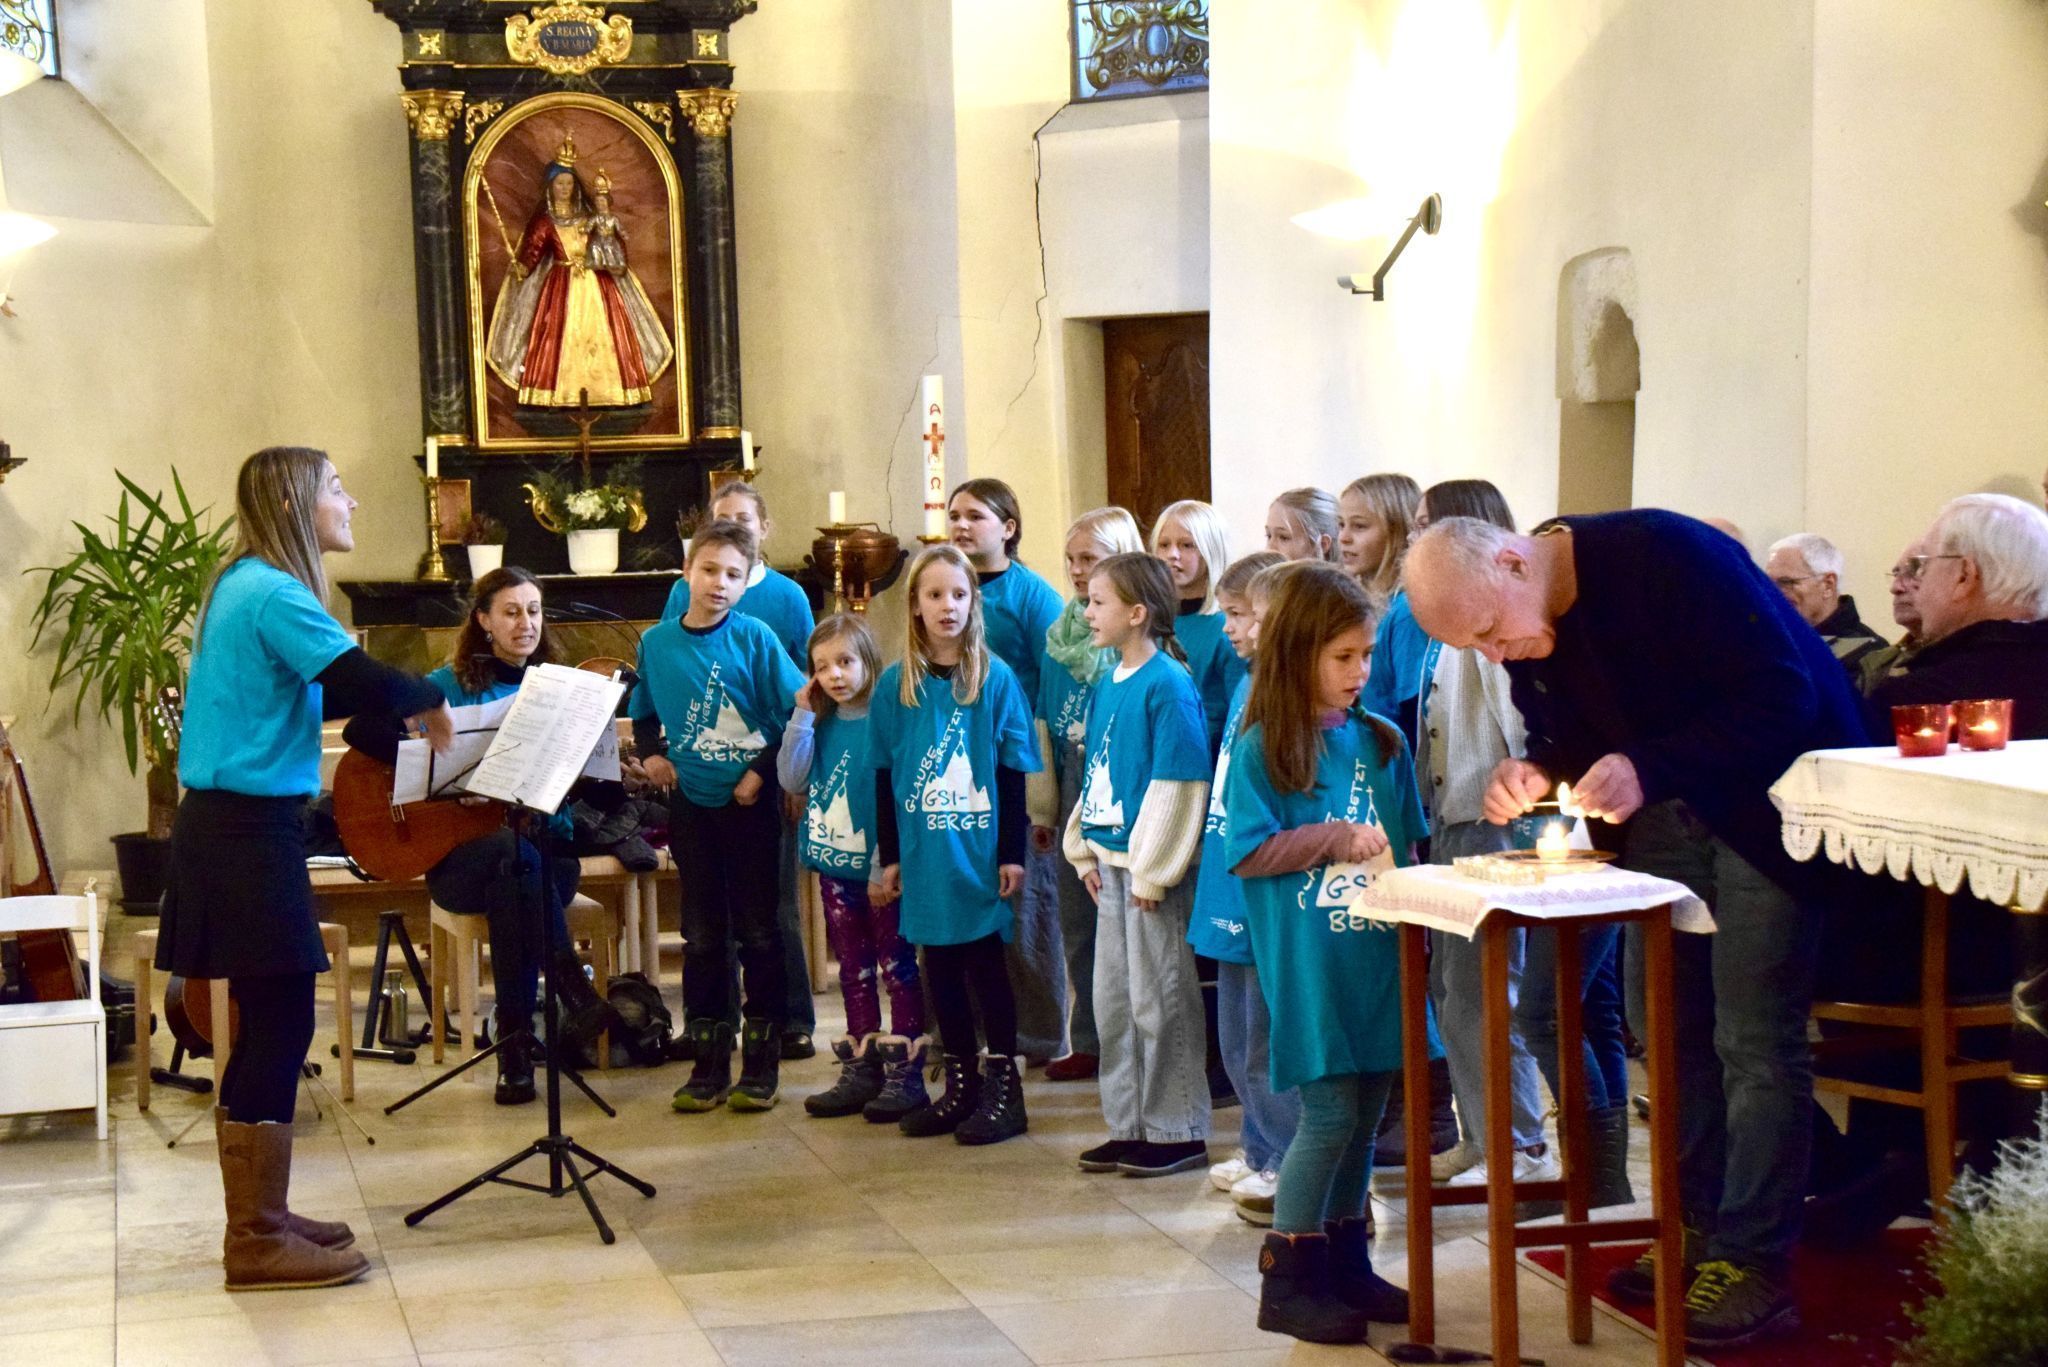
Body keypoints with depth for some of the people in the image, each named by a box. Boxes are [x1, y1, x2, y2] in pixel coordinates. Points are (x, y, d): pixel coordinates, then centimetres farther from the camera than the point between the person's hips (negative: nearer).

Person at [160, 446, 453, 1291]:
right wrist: (431, 702, -7)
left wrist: (399, 707, 7)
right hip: (249, 831, -10)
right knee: (279, 1025, -6)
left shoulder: (246, 585, 15)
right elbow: (364, 681, -25)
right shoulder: (272, 594, -16)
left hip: (233, 823, 10)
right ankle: (258, 1243, 0)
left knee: (267, 1026, 14)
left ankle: (258, 1220, 22)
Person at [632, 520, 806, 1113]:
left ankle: (761, 1064, 12)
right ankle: (708, 1065, 16)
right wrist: (650, 753, 1)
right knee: (702, 936, 8)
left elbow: (797, 713, -7)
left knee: (758, 931, 4)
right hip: (691, 803, 3)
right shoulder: (656, 643, 3)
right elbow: (644, 714, 18)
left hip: (750, 803, -3)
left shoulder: (755, 638, -8)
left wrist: (763, 771, -14)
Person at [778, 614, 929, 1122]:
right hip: (835, 867, 7)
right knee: (853, 971, 14)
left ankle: (905, 1073, 6)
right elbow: (791, 779, -2)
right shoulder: (820, 724, 6)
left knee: (897, 966, 2)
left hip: (880, 867, -7)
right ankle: (861, 1070, 23)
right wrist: (802, 716, -7)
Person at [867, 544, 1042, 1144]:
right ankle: (961, 1086, 21)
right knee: (940, 966, 10)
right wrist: (888, 857, 6)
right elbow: (884, 776, 7)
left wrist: (1012, 853, -5)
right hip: (923, 853, 3)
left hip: (979, 851, -3)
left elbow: (1013, 773, -2)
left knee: (984, 960, 2)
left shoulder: (996, 678, -3)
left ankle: (1003, 1089, 10)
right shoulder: (896, 685, 3)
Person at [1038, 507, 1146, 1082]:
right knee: (1078, 921, 12)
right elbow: (1044, 720, 14)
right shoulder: (1061, 636, 11)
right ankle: (1088, 1042, 22)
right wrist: (1043, 796, 10)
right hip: (1075, 786, 7)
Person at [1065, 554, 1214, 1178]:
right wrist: (1085, 850, 12)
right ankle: (1130, 1126, 24)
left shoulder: (1169, 685, -15)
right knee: (1112, 997, 13)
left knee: (1160, 998, -1)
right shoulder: (1106, 686, 11)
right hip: (1111, 860, 9)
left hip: (1153, 867, -9)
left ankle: (1178, 1133, 10)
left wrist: (1154, 869, -18)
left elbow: (1179, 783, -18)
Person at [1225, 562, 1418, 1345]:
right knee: (1329, 1110, -5)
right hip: (1308, 958, -5)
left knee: (1366, 1110, 11)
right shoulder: (1264, 749, -6)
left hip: (1376, 951, 5)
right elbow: (1248, 853, -10)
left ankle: (1346, 1264, 24)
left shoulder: (1382, 742, 8)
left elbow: (1407, 847, 13)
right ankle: (1288, 1279, 5)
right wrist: (1332, 839, -13)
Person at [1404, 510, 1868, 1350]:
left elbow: (1783, 695, -28)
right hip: (1668, 814, 8)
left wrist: (1647, 772, -34)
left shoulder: (1665, 556, -26)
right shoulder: (1523, 624, -2)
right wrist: (1535, 774, -12)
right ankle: (1705, 1230, 20)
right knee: (1676, 1027, 9)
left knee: (1754, 1041, -8)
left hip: (1772, 801, -8)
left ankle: (1755, 1265, -2)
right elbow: (1571, 736, 11)